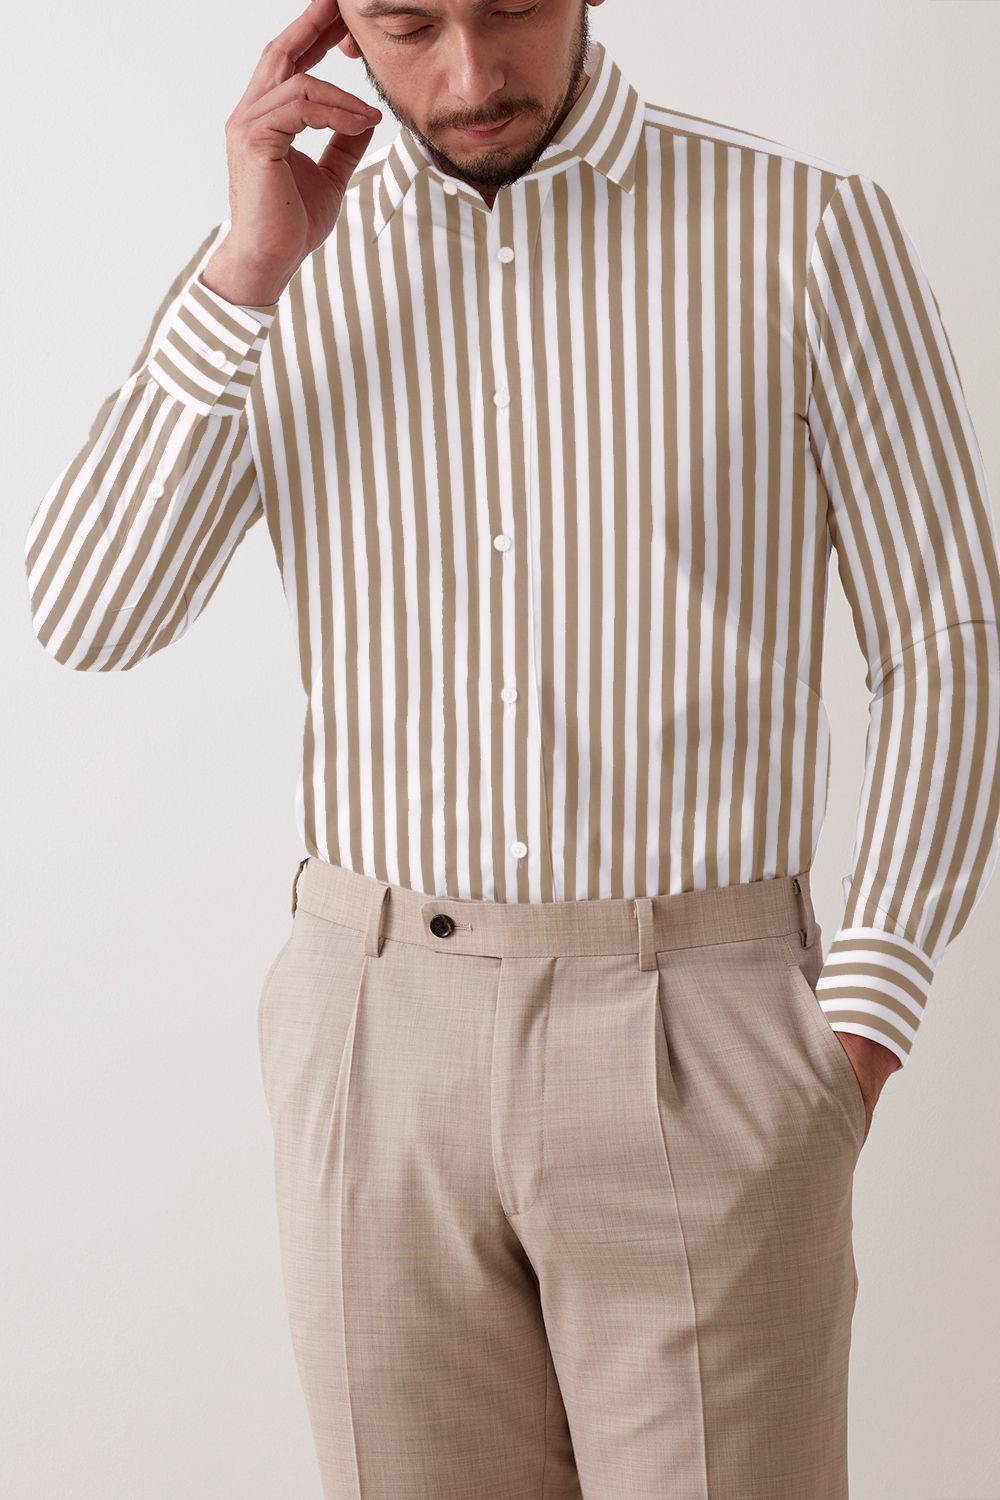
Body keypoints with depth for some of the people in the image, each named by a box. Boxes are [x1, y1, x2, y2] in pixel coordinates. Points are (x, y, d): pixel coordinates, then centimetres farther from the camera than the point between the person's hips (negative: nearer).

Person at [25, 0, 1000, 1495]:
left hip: (697, 1040, -2)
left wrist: (852, 1052, -9)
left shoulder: (806, 231, -3)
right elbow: (89, 618, -5)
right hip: (379, 1036, 3)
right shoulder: (274, 264, 5)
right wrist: (245, 272, -14)